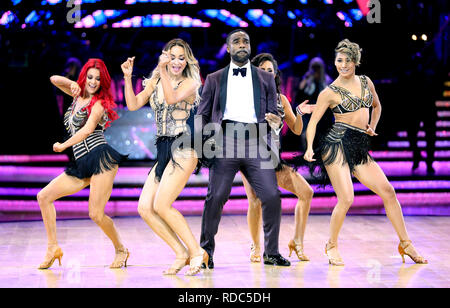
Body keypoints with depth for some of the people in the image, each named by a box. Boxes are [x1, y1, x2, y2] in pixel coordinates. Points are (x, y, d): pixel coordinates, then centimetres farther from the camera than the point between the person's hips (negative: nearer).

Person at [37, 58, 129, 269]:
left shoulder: (98, 102, -3)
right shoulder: (78, 95, 18)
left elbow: (88, 129, -15)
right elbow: (54, 80, 22)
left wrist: (63, 146, -13)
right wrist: (72, 84, 3)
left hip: (101, 159, -8)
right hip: (82, 166, 8)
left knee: (96, 214, -15)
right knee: (44, 196, 2)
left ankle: (121, 250, 8)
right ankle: (53, 248, 4)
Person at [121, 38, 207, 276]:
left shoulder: (190, 83, -1)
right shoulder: (155, 82, 15)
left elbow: (172, 98, -20)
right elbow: (133, 105, 5)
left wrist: (163, 70, -24)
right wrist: (127, 77, -6)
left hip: (183, 148, -7)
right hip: (163, 150, 7)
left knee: (161, 205, -18)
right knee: (144, 208, -3)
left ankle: (197, 252, -7)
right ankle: (182, 254, 3)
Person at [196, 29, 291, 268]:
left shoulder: (265, 78, 18)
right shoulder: (214, 79, 16)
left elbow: (273, 112, 17)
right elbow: (202, 115, 14)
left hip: (255, 141, 1)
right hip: (225, 140, -1)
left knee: (272, 196, -9)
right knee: (215, 197, -8)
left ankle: (271, 253, 5)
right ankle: (206, 252, 5)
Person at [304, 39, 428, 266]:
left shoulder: (366, 82, 14)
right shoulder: (330, 92, -1)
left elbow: (376, 106, 32)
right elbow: (313, 121, -3)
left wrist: (372, 128, 17)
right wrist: (310, 147, -16)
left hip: (359, 148, 5)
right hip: (337, 145, -5)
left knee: (388, 191, -3)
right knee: (346, 198, -16)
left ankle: (405, 244, 5)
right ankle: (332, 246, 5)